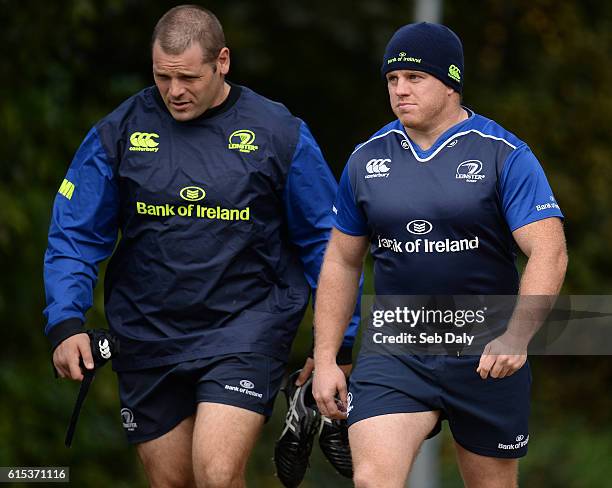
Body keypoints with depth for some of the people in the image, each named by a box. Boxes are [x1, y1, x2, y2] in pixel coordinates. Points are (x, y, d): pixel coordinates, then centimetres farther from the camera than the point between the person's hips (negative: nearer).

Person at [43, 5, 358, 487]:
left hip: (247, 325, -3)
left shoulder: (280, 134, -4)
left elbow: (324, 242, 3)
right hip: (148, 334, 3)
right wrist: (65, 322, -9)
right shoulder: (119, 132, -1)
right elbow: (74, 235, 4)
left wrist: (339, 346, 4)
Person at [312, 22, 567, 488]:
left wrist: (516, 336, -28)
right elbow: (341, 261, 15)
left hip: (486, 357, -2)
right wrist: (325, 358, 9)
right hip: (394, 356, 2)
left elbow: (548, 253, -14)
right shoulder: (367, 158, 6)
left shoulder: (504, 155, -7)